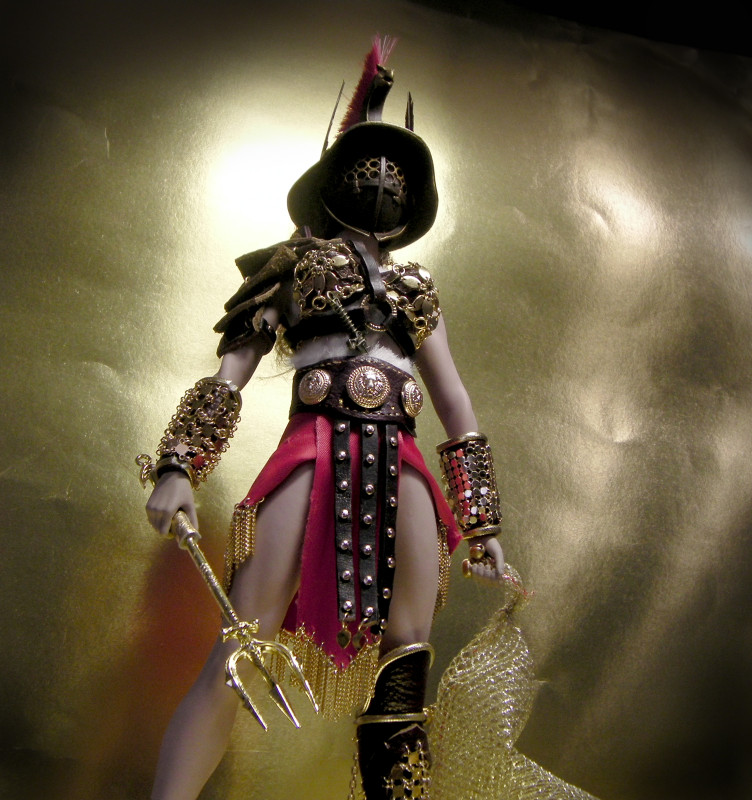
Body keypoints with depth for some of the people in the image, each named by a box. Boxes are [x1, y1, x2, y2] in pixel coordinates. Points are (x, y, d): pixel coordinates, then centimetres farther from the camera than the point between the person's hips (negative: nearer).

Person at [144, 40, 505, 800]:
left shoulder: (413, 285, 24)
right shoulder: (297, 262, 16)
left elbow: (455, 403, 19)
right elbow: (231, 371, 8)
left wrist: (482, 521, 13)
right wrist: (179, 467, -6)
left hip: (400, 469, 4)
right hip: (316, 453, -3)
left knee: (405, 667, 1)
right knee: (237, 657, -9)